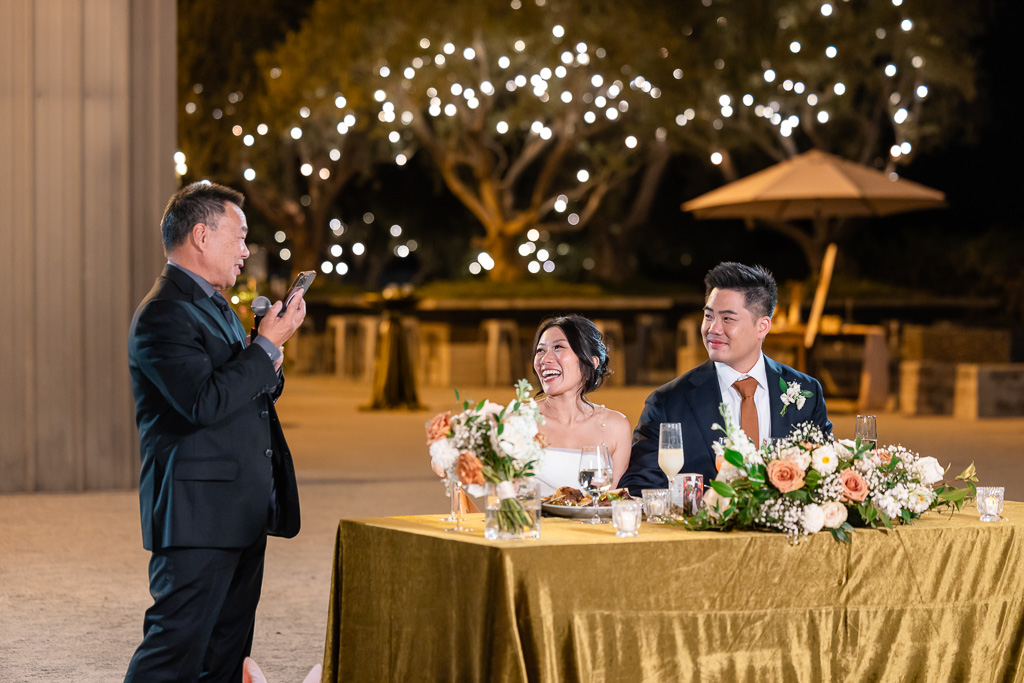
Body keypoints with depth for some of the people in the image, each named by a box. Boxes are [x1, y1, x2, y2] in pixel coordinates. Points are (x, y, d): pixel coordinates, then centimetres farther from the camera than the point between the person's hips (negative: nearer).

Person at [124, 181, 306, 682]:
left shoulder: (214, 306, 20)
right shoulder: (163, 314, -13)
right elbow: (205, 404, -23)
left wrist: (269, 368, 5)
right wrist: (267, 345, -15)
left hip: (242, 511, 10)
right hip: (198, 513, -10)